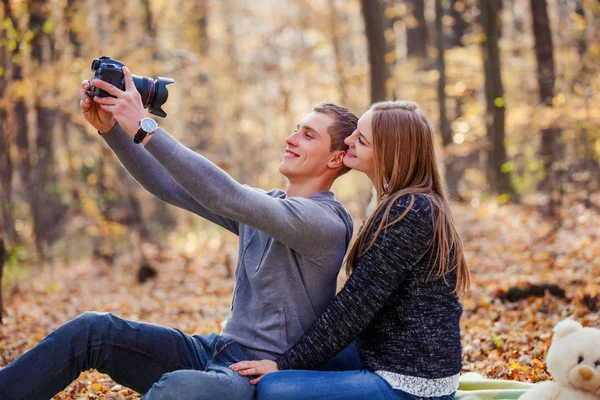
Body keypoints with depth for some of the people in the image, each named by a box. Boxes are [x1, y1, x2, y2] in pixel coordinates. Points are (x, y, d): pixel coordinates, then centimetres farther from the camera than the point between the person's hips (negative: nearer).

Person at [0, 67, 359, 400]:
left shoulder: (327, 222, -15)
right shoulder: (262, 207, 12)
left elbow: (225, 196, -27)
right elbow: (168, 186, 10)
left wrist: (144, 128, -28)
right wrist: (110, 127, -3)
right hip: (217, 353, 8)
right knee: (92, 329, -6)